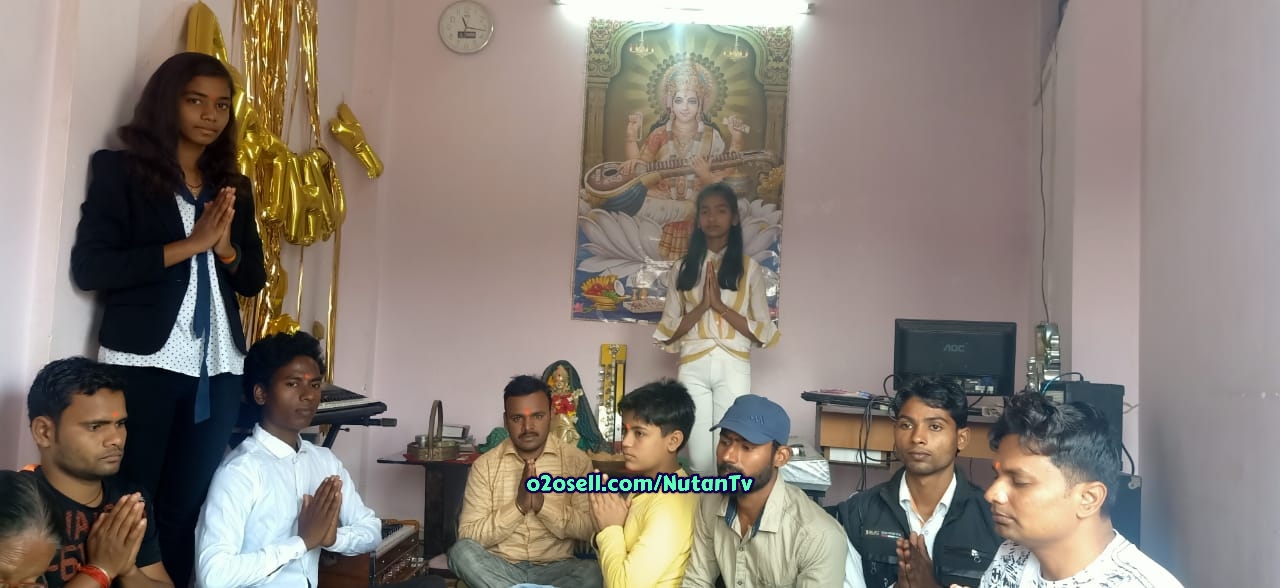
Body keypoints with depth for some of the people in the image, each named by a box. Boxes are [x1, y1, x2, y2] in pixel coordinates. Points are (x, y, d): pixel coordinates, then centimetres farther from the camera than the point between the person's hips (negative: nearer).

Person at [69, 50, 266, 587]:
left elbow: (253, 280, 15)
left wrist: (225, 247, -5)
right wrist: (188, 244, -12)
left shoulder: (233, 188, 16)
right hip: (145, 362, -3)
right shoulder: (119, 169, 3)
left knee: (187, 508, 3)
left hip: (218, 369, 4)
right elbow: (89, 266, -8)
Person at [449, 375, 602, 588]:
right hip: (499, 569, 1)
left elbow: (590, 529, -6)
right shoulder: (485, 465, -1)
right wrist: (518, 505, -20)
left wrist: (542, 504, -20)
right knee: (462, 551, -30)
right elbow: (468, 536, -7)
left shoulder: (576, 460, -1)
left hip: (557, 568, -1)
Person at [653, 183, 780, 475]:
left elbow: (763, 331, 1)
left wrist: (721, 305, -10)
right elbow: (667, 331, 5)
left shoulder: (749, 268, 5)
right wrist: (702, 306, -10)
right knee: (699, 461, -1)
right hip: (693, 367, 1)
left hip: (733, 367, -1)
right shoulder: (682, 270, 9)